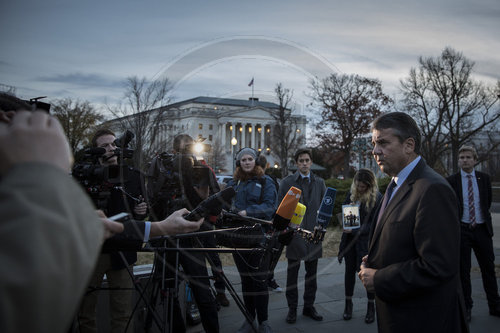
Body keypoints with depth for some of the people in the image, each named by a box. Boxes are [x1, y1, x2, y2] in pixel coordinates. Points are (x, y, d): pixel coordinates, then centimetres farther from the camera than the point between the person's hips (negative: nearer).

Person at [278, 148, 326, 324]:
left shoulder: (319, 182, 8)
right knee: (292, 273, 6)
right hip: (294, 233, -2)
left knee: (312, 274, 11)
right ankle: (292, 308, 17)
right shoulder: (287, 182, 1)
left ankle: (309, 306, 25)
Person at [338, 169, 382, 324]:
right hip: (350, 239, 5)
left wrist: (356, 230, -18)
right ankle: (348, 303, 24)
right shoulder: (351, 193, 4)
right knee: (350, 270, 12)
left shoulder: (377, 198, -13)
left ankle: (371, 306, 19)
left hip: (366, 240, -5)